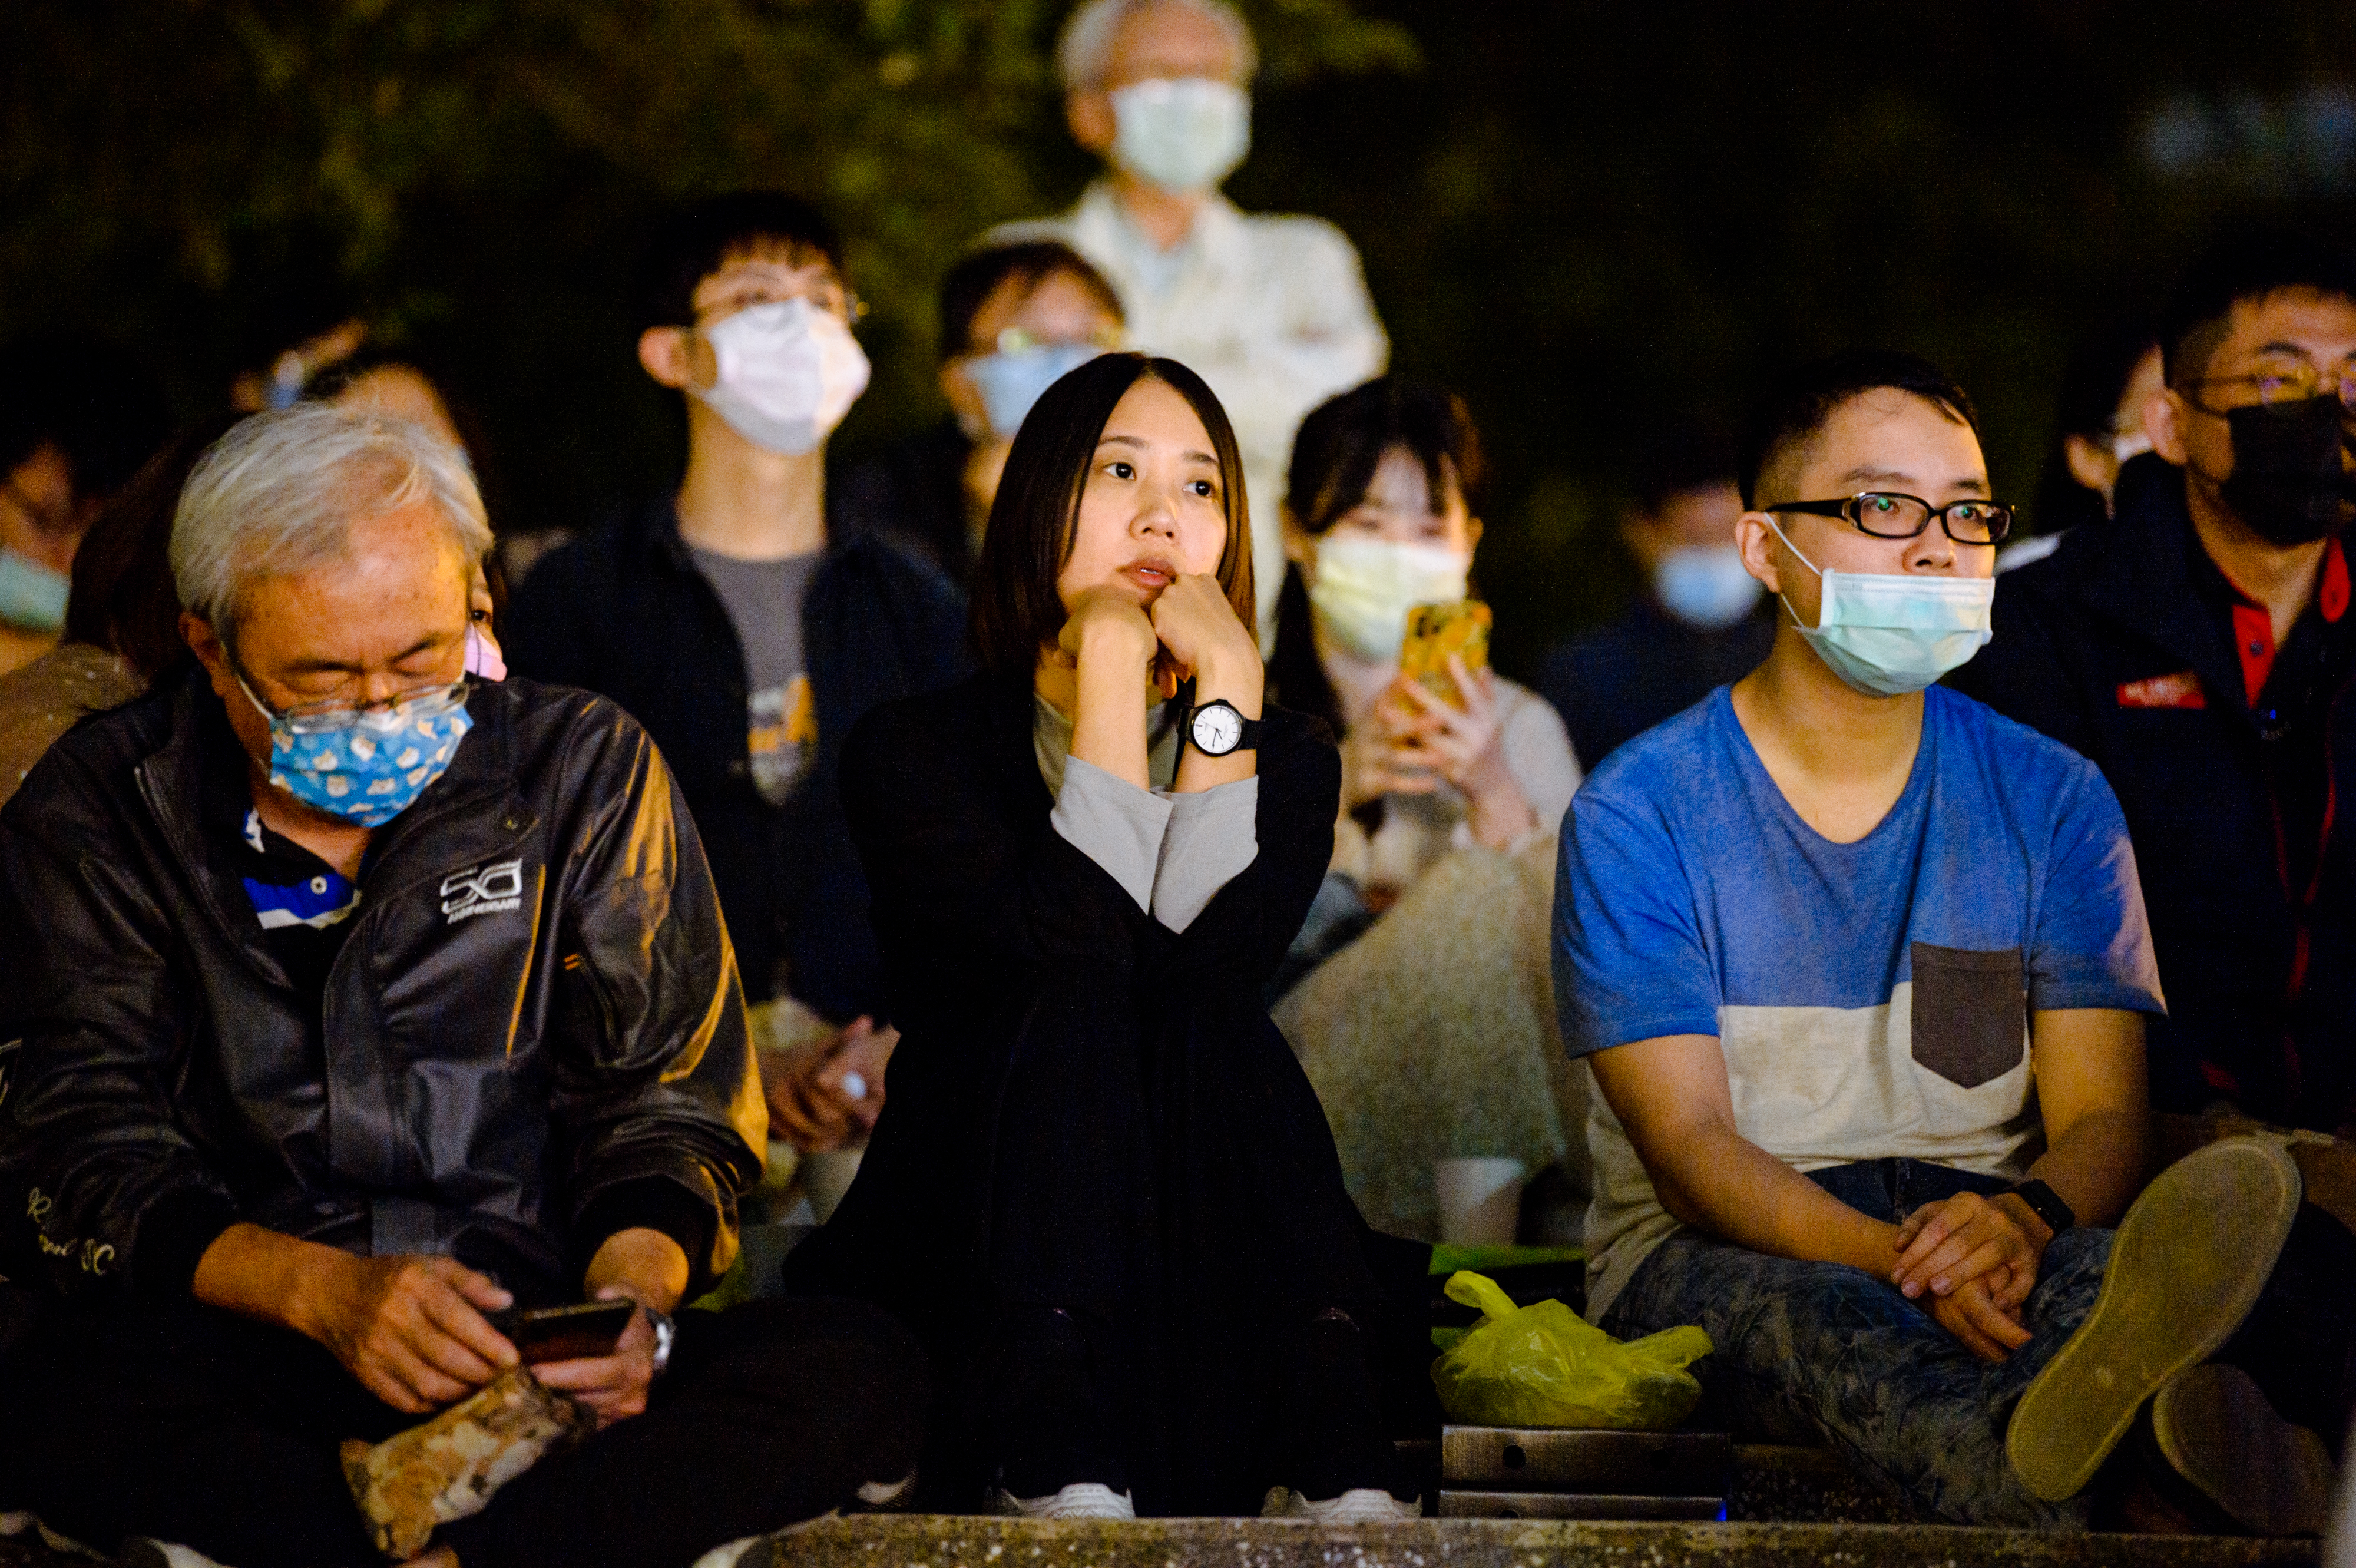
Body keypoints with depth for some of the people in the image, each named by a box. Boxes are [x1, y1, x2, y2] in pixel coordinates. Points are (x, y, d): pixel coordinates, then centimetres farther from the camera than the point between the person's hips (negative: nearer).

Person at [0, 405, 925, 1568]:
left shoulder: (581, 772, 10)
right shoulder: (98, 816, 6)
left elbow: (664, 1097, 9)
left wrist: (632, 1287, -14)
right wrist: (321, 1290, -20)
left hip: (541, 1356, 2)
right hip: (250, 1365, -2)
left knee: (859, 1374, -28)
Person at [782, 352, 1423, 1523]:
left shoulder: (1287, 757, 12)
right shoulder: (915, 750, 4)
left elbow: (1210, 949, -12)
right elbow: (1067, 944, -18)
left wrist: (1225, 675, -9)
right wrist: (1111, 656, -12)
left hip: (1219, 1281, 2)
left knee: (1210, 1029, -24)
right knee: (1074, 1008, -27)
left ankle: (1326, 1471, -37)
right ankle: (1056, 1469, -41)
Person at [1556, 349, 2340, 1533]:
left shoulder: (2052, 801, 10)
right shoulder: (1637, 814, 0)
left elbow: (2103, 1116, 2)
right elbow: (1690, 1148, -9)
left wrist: (2025, 1218, -25)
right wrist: (1898, 1259, -29)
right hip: (1723, 1254, -2)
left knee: (2110, 1268, -36)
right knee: (1823, 1317, -40)